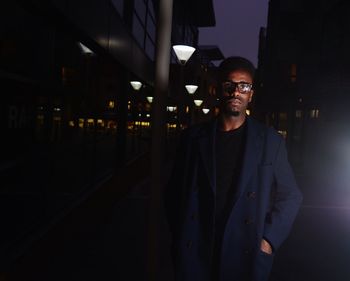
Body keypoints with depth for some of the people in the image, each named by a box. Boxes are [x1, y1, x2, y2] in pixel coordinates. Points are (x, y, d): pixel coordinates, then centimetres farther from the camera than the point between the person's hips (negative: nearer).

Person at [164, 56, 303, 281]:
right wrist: (180, 236, 3)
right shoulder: (193, 137, 2)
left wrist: (269, 240, -5)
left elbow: (290, 196, 3)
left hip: (247, 257, -1)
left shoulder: (271, 141, -1)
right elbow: (174, 192, 8)